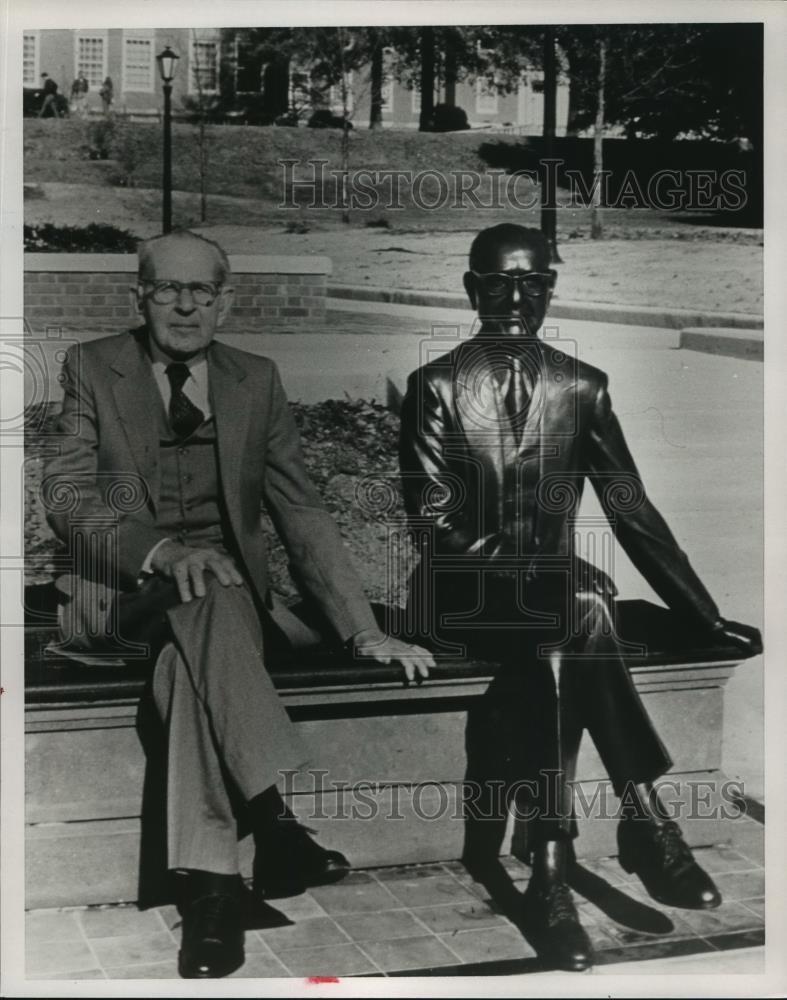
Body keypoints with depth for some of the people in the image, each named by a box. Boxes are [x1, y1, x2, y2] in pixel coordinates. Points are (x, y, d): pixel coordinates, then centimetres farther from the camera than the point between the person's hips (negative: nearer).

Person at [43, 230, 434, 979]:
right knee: (200, 594, -35)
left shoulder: (256, 381, 10)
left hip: (225, 591, 2)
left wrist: (364, 632, -5)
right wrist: (160, 551, -27)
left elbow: (302, 514, 6)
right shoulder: (91, 368, 5)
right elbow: (66, 496, -7)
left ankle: (207, 878, -39)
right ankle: (271, 817, -42)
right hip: (114, 594, -2)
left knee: (189, 654, -33)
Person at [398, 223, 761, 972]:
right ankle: (644, 821, -29)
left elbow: (631, 511, 9)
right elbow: (433, 519, -6)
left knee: (546, 654, -33)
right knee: (579, 609, -32)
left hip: (550, 590, 2)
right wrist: (515, 571, -23)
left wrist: (704, 616, 3)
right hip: (464, 593, -2)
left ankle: (549, 867, -30)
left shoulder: (582, 388, 10)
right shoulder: (436, 386, 2)